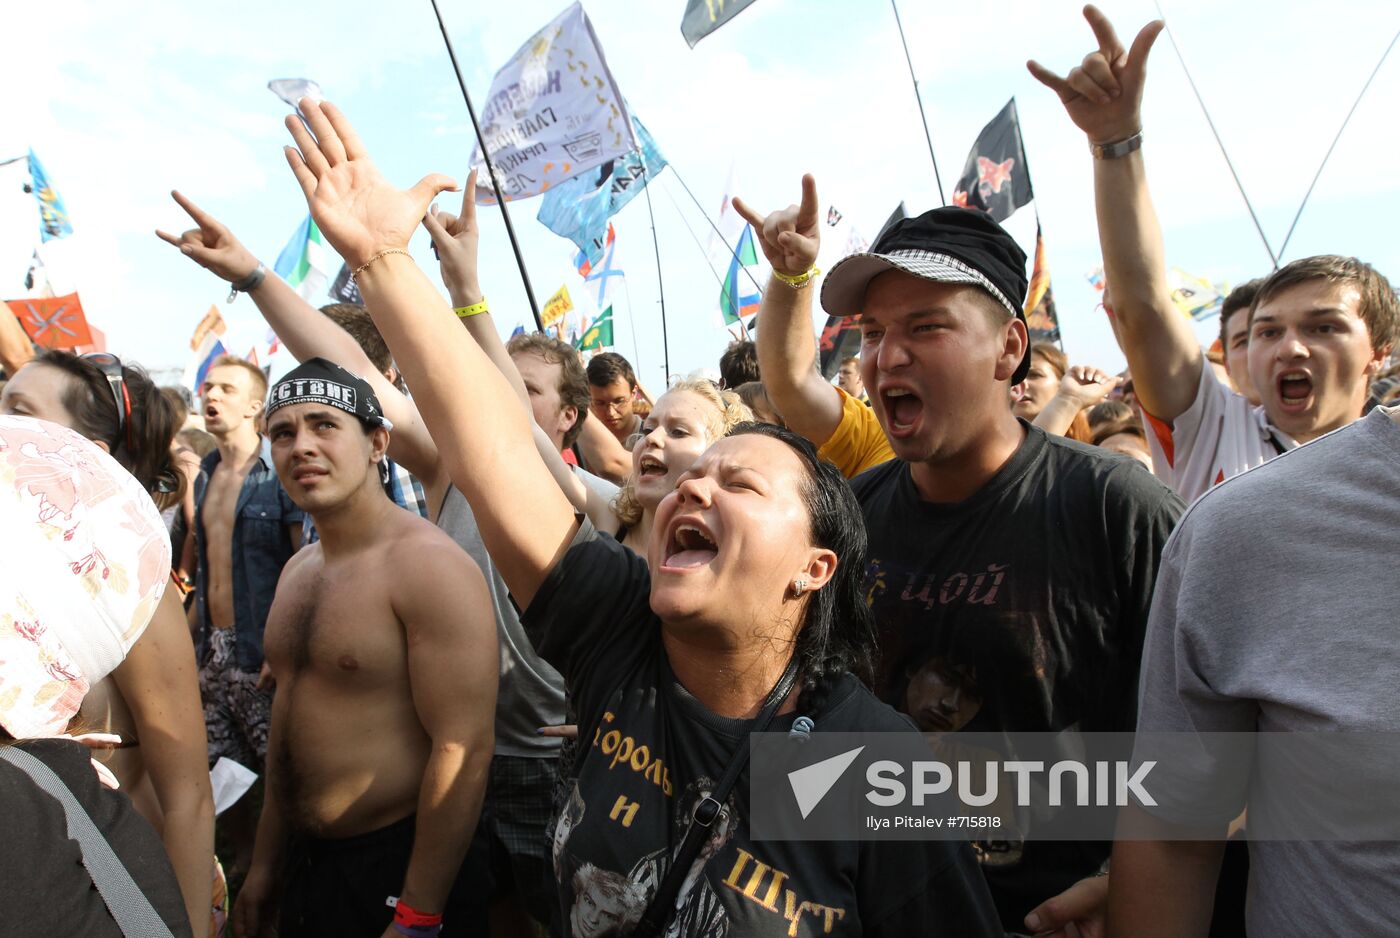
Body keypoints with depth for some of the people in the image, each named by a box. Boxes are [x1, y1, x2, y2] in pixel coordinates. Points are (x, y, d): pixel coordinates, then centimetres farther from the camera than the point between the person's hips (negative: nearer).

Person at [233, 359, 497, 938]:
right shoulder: (297, 569, 6)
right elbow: (289, 713, 14)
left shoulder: (427, 564, -21)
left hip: (398, 871, -7)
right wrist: (263, 864, 17)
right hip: (308, 864, 8)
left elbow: (463, 753, -24)